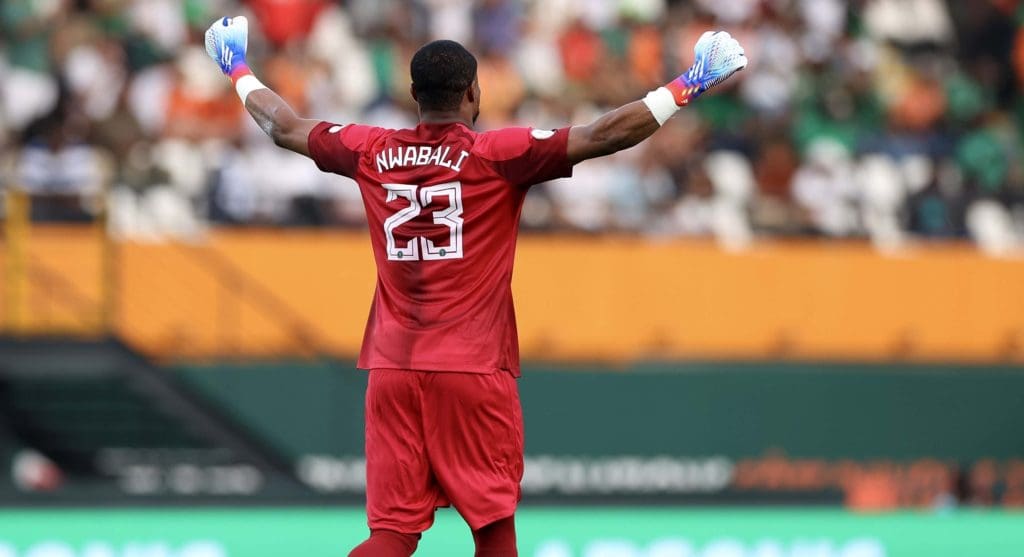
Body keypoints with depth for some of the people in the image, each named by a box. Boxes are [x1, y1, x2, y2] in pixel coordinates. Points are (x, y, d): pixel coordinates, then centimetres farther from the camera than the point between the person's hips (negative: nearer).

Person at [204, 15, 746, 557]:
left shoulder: (372, 153, 5)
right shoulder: (497, 155, -8)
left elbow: (285, 127, 19)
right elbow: (603, 136, -13)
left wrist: (239, 71, 36)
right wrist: (688, 86, -6)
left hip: (392, 369, 4)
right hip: (474, 370, -4)